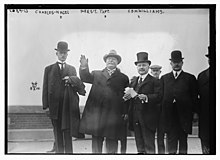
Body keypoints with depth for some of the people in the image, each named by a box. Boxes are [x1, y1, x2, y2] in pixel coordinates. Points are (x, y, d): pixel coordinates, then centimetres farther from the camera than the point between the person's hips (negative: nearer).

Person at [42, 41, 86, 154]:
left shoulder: (72, 69, 14)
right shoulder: (49, 69, 8)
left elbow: (77, 85, 14)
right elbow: (45, 88, 4)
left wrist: (71, 80, -8)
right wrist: (46, 105, -4)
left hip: (69, 105, 1)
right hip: (55, 105, -1)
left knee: (68, 133, 1)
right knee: (57, 132, 4)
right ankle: (58, 151, 12)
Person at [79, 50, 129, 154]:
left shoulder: (123, 78, 11)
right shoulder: (96, 74, 17)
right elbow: (86, 78, 1)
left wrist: (126, 112, -4)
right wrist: (84, 67, -19)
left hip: (114, 114, -1)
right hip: (96, 112, 1)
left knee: (112, 140, 0)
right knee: (96, 139, 4)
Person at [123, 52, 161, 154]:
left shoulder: (154, 81, -2)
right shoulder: (133, 80, 18)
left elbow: (158, 97, -13)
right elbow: (129, 95, 18)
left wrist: (146, 97, -28)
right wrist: (127, 96, -5)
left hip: (148, 119, -6)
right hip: (135, 118, 6)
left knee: (149, 148, -2)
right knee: (140, 147, 11)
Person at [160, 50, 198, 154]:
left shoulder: (190, 78, 7)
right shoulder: (164, 78, 13)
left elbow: (194, 97, 4)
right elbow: (161, 96, 10)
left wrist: (193, 111, -5)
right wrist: (162, 112, 2)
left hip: (184, 114, -1)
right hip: (169, 114, 2)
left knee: (183, 140, 5)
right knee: (171, 139, 4)